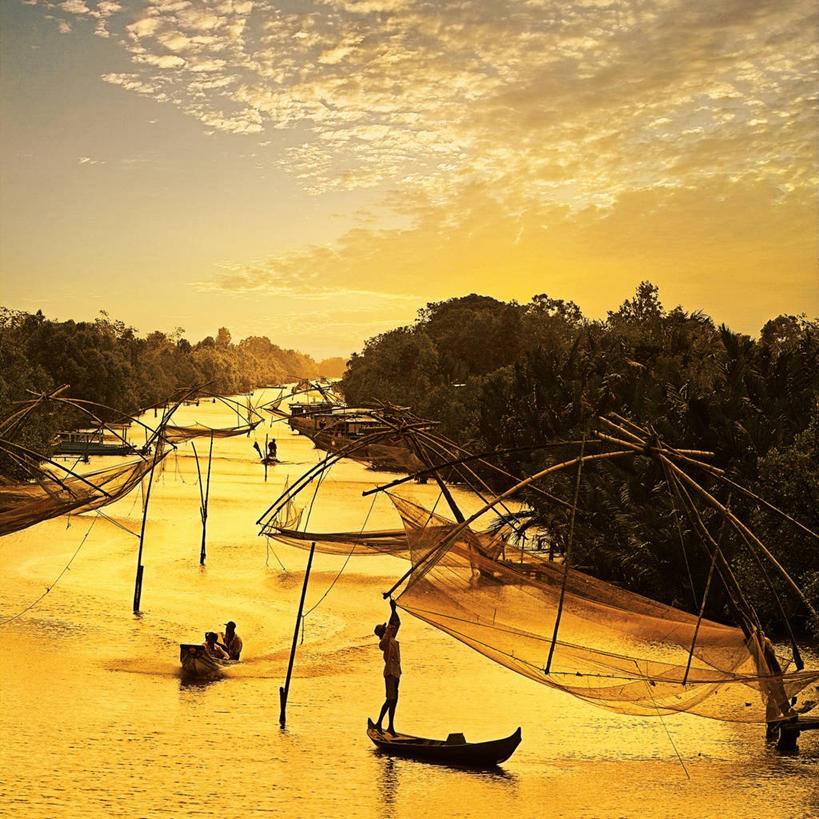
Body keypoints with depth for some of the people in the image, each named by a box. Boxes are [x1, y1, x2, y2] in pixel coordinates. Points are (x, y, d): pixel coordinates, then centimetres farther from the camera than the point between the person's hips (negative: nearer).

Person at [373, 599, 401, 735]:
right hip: (390, 672, -9)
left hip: (396, 672, 9)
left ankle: (391, 726, 12)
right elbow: (391, 625, -19)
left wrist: (394, 610, 11)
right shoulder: (384, 641, -10)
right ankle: (379, 724, -3)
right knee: (390, 699, -10)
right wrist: (393, 609, -18)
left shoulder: (392, 639, 15)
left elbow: (397, 624, 20)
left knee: (394, 700, 9)